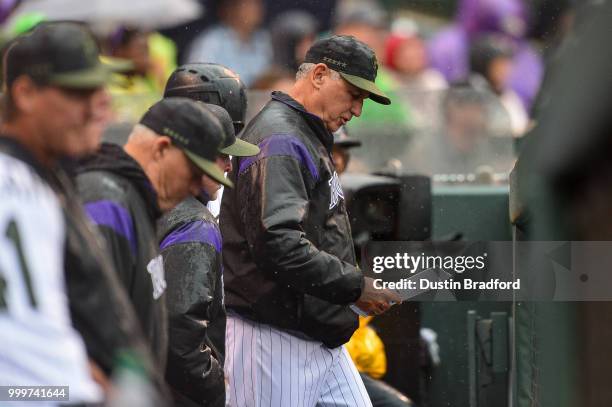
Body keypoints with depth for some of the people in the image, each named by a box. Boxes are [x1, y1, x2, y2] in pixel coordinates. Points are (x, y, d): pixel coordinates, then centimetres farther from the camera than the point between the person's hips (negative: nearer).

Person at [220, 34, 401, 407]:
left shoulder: (312, 139, 21)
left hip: (320, 335, 11)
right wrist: (355, 286, -21)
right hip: (274, 341, -11)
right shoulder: (279, 140, -14)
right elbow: (277, 243, -26)